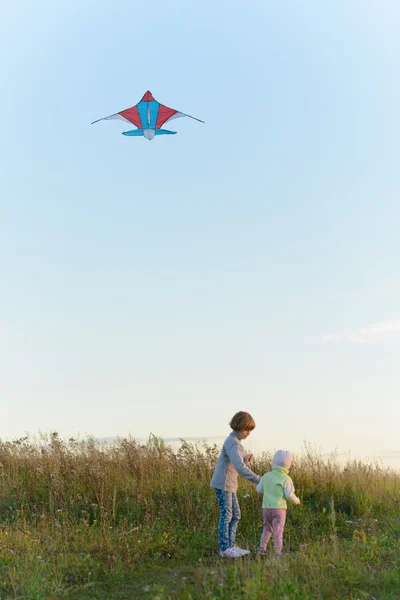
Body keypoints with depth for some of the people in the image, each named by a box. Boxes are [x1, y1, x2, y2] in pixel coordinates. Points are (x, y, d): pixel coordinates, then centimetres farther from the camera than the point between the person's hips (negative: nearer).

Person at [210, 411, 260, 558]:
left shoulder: (234, 441, 12)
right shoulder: (233, 443, -20)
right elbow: (240, 468, -31)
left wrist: (246, 458, 2)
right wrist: (258, 480, -30)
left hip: (229, 484, 10)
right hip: (223, 483, -10)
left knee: (235, 515, 11)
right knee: (226, 515, -3)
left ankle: (231, 546, 17)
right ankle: (224, 548, 4)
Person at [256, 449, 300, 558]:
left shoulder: (266, 476, 4)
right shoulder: (286, 479, -9)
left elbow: (259, 489, 10)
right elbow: (289, 495, -12)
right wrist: (296, 500, 8)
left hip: (266, 507, 4)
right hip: (279, 508, -4)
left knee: (267, 528, 18)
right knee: (278, 530, 2)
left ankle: (262, 547, 10)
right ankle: (277, 552, 0)